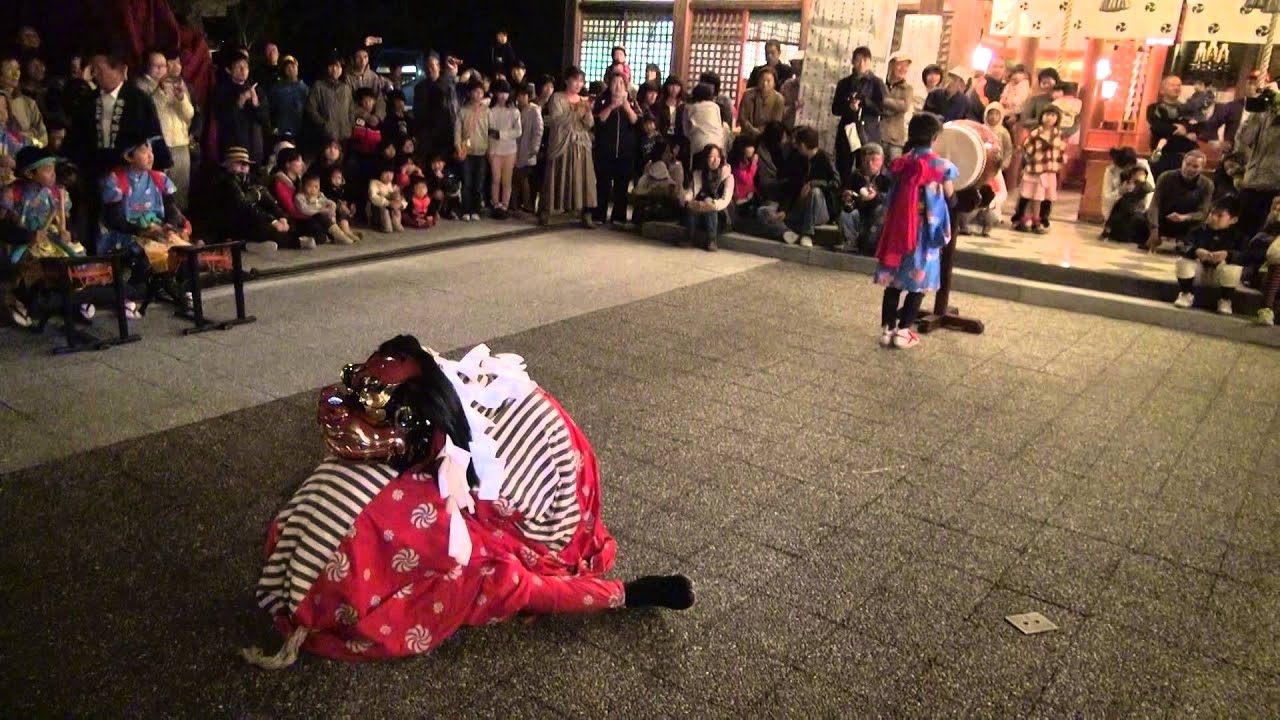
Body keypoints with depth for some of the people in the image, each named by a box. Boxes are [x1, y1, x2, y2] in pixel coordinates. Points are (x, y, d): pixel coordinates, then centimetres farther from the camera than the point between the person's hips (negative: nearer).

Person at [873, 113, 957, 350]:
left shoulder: (901, 162, 2)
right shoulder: (941, 165, -9)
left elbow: (894, 194, 7)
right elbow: (949, 193, 3)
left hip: (898, 229, 4)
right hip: (926, 232, -4)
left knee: (894, 279, 10)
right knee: (918, 282, 5)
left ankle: (887, 329, 12)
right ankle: (903, 331, 5)